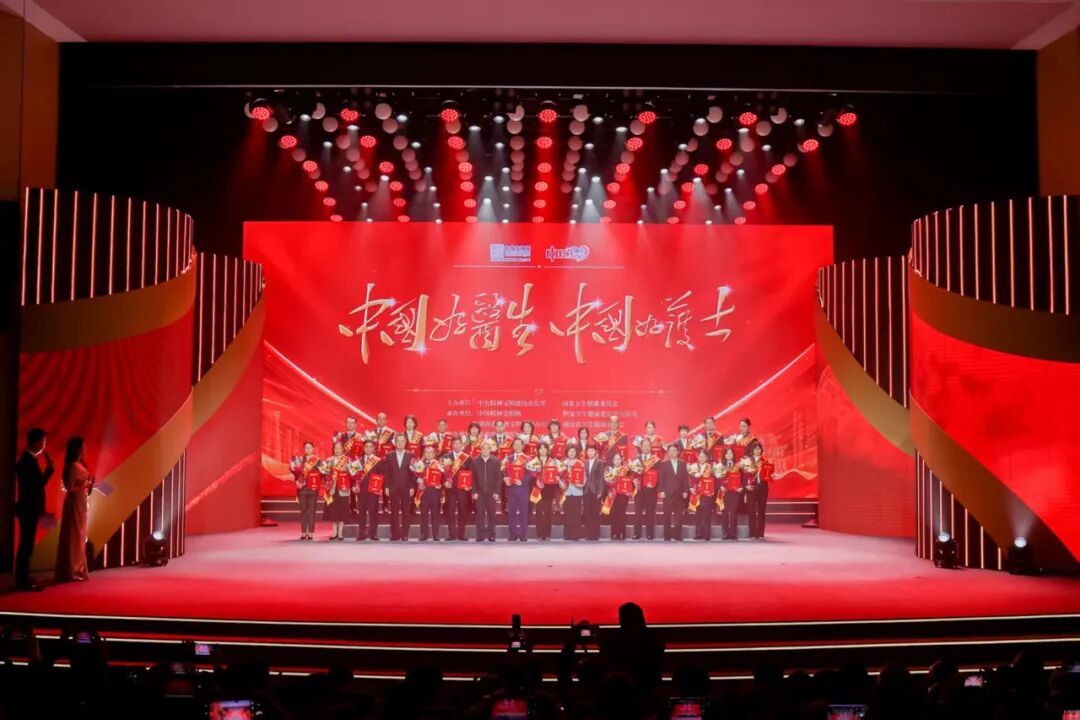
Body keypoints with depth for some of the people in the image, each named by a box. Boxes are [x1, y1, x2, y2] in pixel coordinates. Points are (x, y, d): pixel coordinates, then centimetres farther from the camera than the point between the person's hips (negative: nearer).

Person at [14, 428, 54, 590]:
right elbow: (39, 483, -23)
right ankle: (23, 581, -4)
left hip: (29, 508, 10)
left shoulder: (28, 458, 13)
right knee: (26, 545, -7)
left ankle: (22, 578, 24)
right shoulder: (28, 460, -18)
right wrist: (50, 467, -16)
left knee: (26, 545, 16)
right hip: (29, 509, -10)